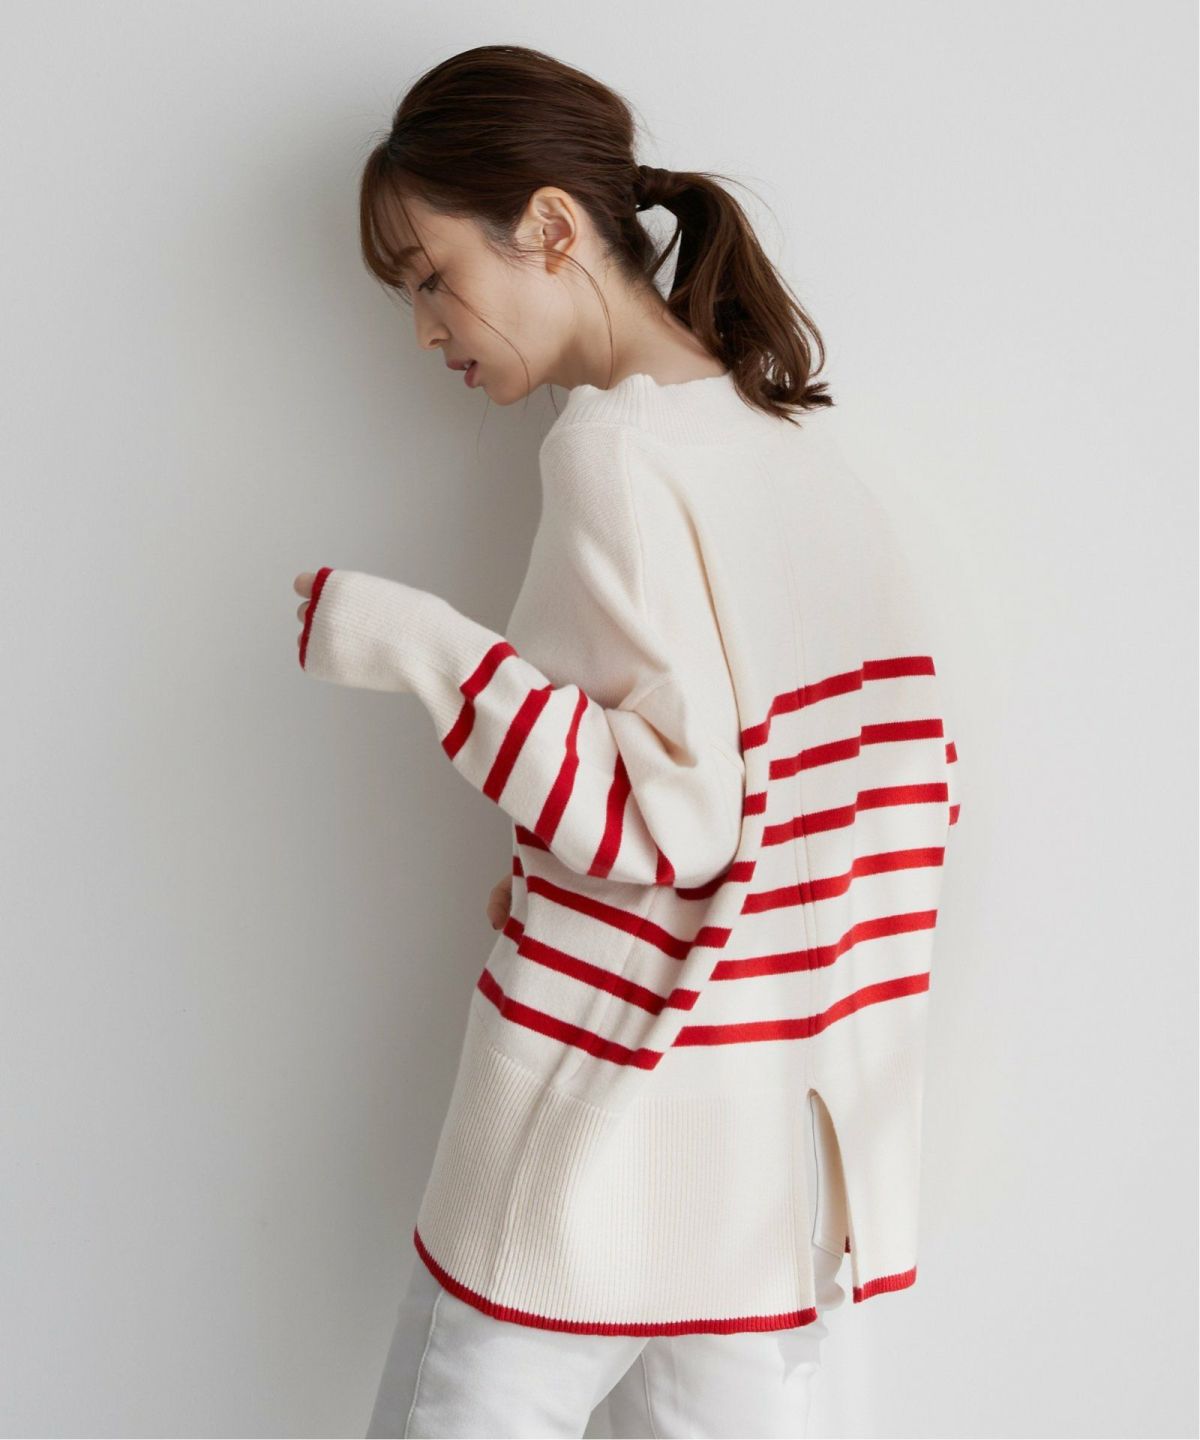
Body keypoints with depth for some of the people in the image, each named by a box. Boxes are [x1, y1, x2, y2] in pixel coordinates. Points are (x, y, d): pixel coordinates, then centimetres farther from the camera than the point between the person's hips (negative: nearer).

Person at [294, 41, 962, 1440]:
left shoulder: (616, 443, -14)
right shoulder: (814, 455, 8)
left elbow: (677, 818, -20)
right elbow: (920, 789, 9)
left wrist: (420, 644, -18)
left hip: (603, 1153, -7)